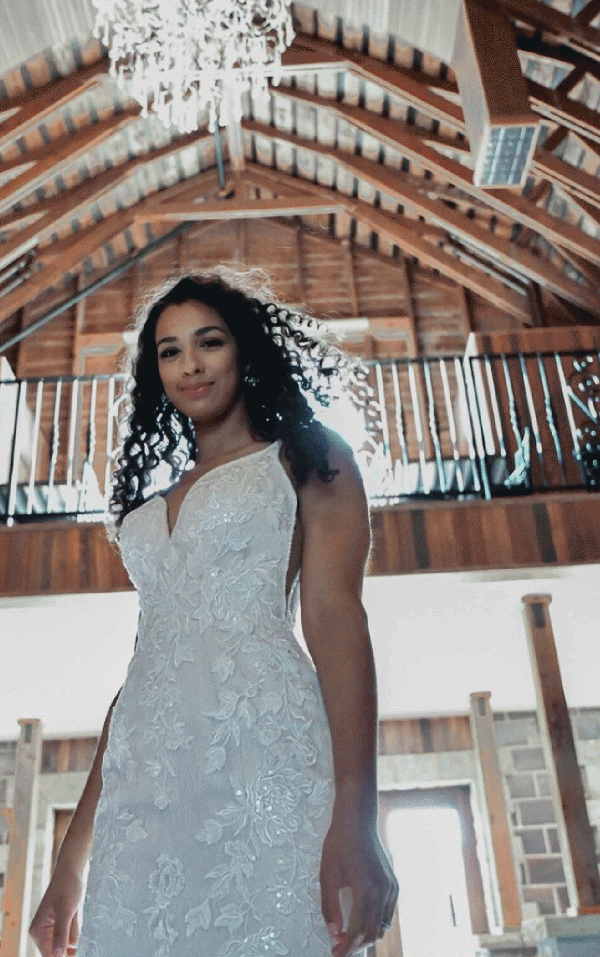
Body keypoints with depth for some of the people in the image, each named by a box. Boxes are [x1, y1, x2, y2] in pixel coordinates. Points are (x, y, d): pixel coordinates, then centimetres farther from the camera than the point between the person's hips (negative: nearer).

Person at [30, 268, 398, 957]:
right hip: (141, 789, 5)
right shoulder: (155, 501, 24)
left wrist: (354, 821, -17)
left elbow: (337, 620, -4)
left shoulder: (305, 457, 10)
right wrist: (73, 857, 14)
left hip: (262, 752, -5)